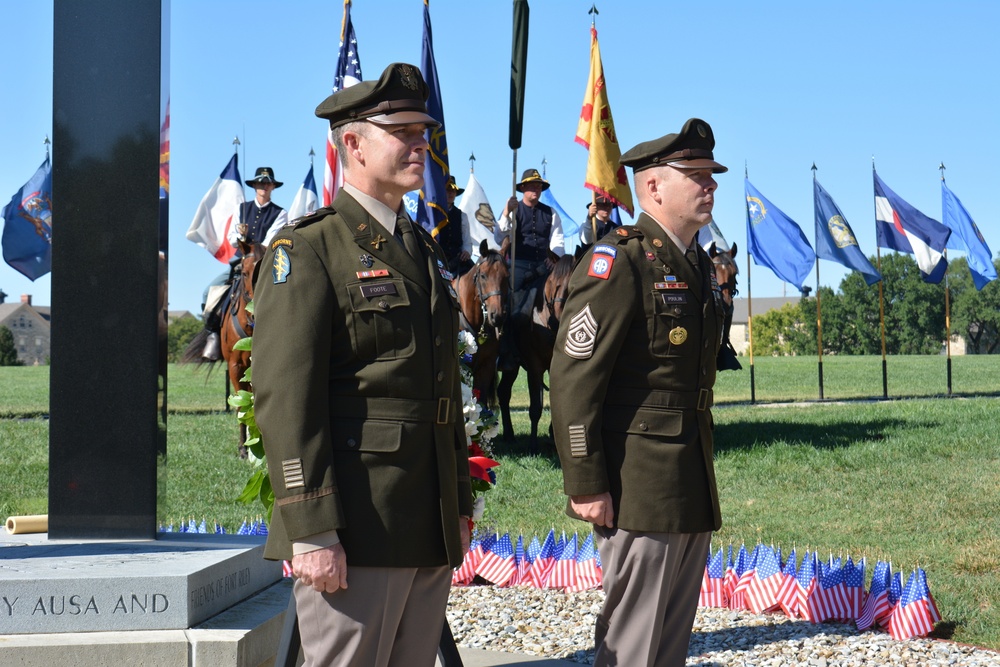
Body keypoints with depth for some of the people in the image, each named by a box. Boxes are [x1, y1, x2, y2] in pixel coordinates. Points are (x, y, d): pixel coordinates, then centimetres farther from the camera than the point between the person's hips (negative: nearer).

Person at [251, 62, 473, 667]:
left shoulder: (424, 249, 17)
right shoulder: (307, 249, -7)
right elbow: (285, 396, -15)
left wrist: (460, 504, 19)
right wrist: (311, 531, -20)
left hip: (430, 527, 8)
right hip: (356, 525, -8)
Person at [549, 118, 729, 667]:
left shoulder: (700, 266, 15)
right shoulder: (617, 261, -13)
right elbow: (573, 377, -17)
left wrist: (700, 472, 20)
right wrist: (585, 486, -19)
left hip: (692, 490, 9)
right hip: (638, 487, -9)